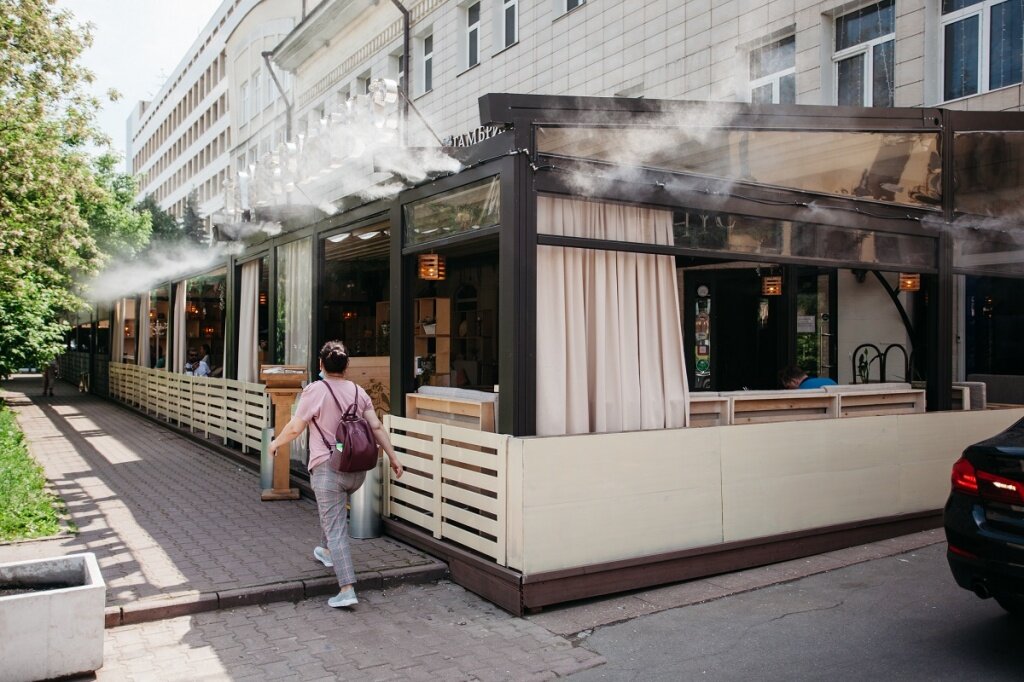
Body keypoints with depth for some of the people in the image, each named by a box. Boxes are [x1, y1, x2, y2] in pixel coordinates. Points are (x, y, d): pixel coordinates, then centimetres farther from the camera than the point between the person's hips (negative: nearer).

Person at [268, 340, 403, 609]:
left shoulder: (315, 390, -10)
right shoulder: (358, 391, 5)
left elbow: (295, 428, -10)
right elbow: (376, 427, 2)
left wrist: (276, 443, 9)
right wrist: (393, 457, 7)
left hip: (328, 469, -6)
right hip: (357, 470, 6)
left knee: (336, 529, -4)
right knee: (330, 508, 33)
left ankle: (347, 589, -8)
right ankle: (326, 551, 50)